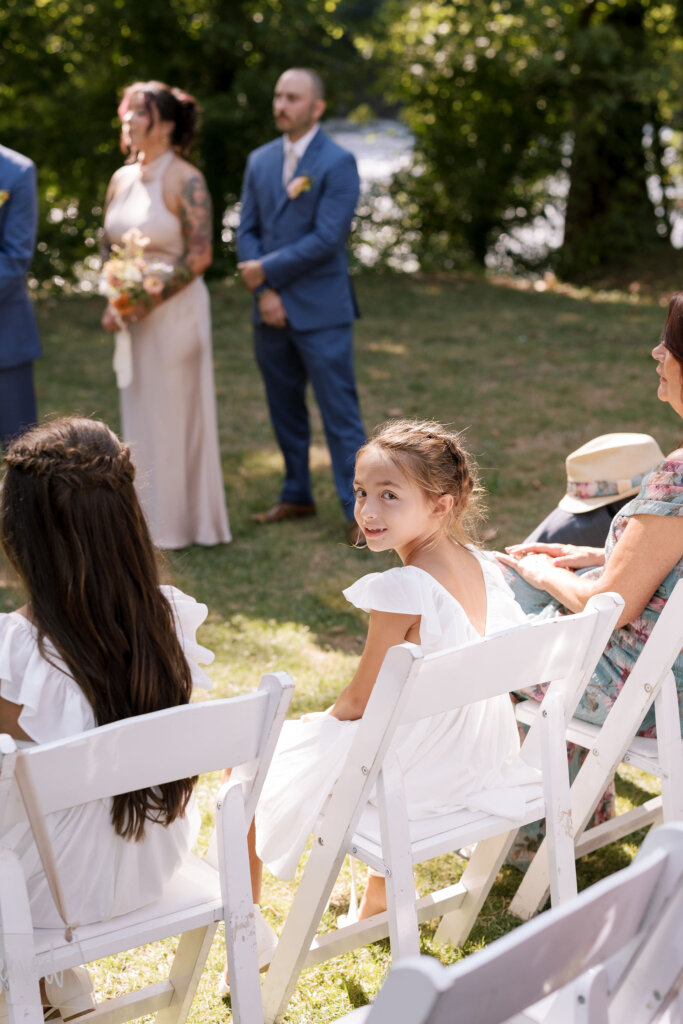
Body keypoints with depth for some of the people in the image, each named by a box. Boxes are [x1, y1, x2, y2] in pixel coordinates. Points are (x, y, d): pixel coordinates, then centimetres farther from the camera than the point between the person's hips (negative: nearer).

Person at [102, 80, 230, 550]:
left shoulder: (185, 180, -12)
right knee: (139, 413, 12)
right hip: (134, 314, 7)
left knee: (176, 413, 2)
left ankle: (185, 520, 15)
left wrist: (150, 300, -16)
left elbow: (200, 255, -16)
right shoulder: (122, 179, 9)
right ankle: (150, 516, 23)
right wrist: (114, 300, 3)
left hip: (176, 311, -7)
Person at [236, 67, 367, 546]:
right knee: (285, 408, 14)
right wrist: (264, 292, -5)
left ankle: (358, 510, 2)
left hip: (321, 310, -6)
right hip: (272, 309, 6)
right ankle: (297, 495, 28)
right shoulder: (260, 160, 11)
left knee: (340, 412, -3)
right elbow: (248, 231, 8)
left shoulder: (338, 163, -8)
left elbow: (327, 238, -16)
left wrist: (267, 270, -11)